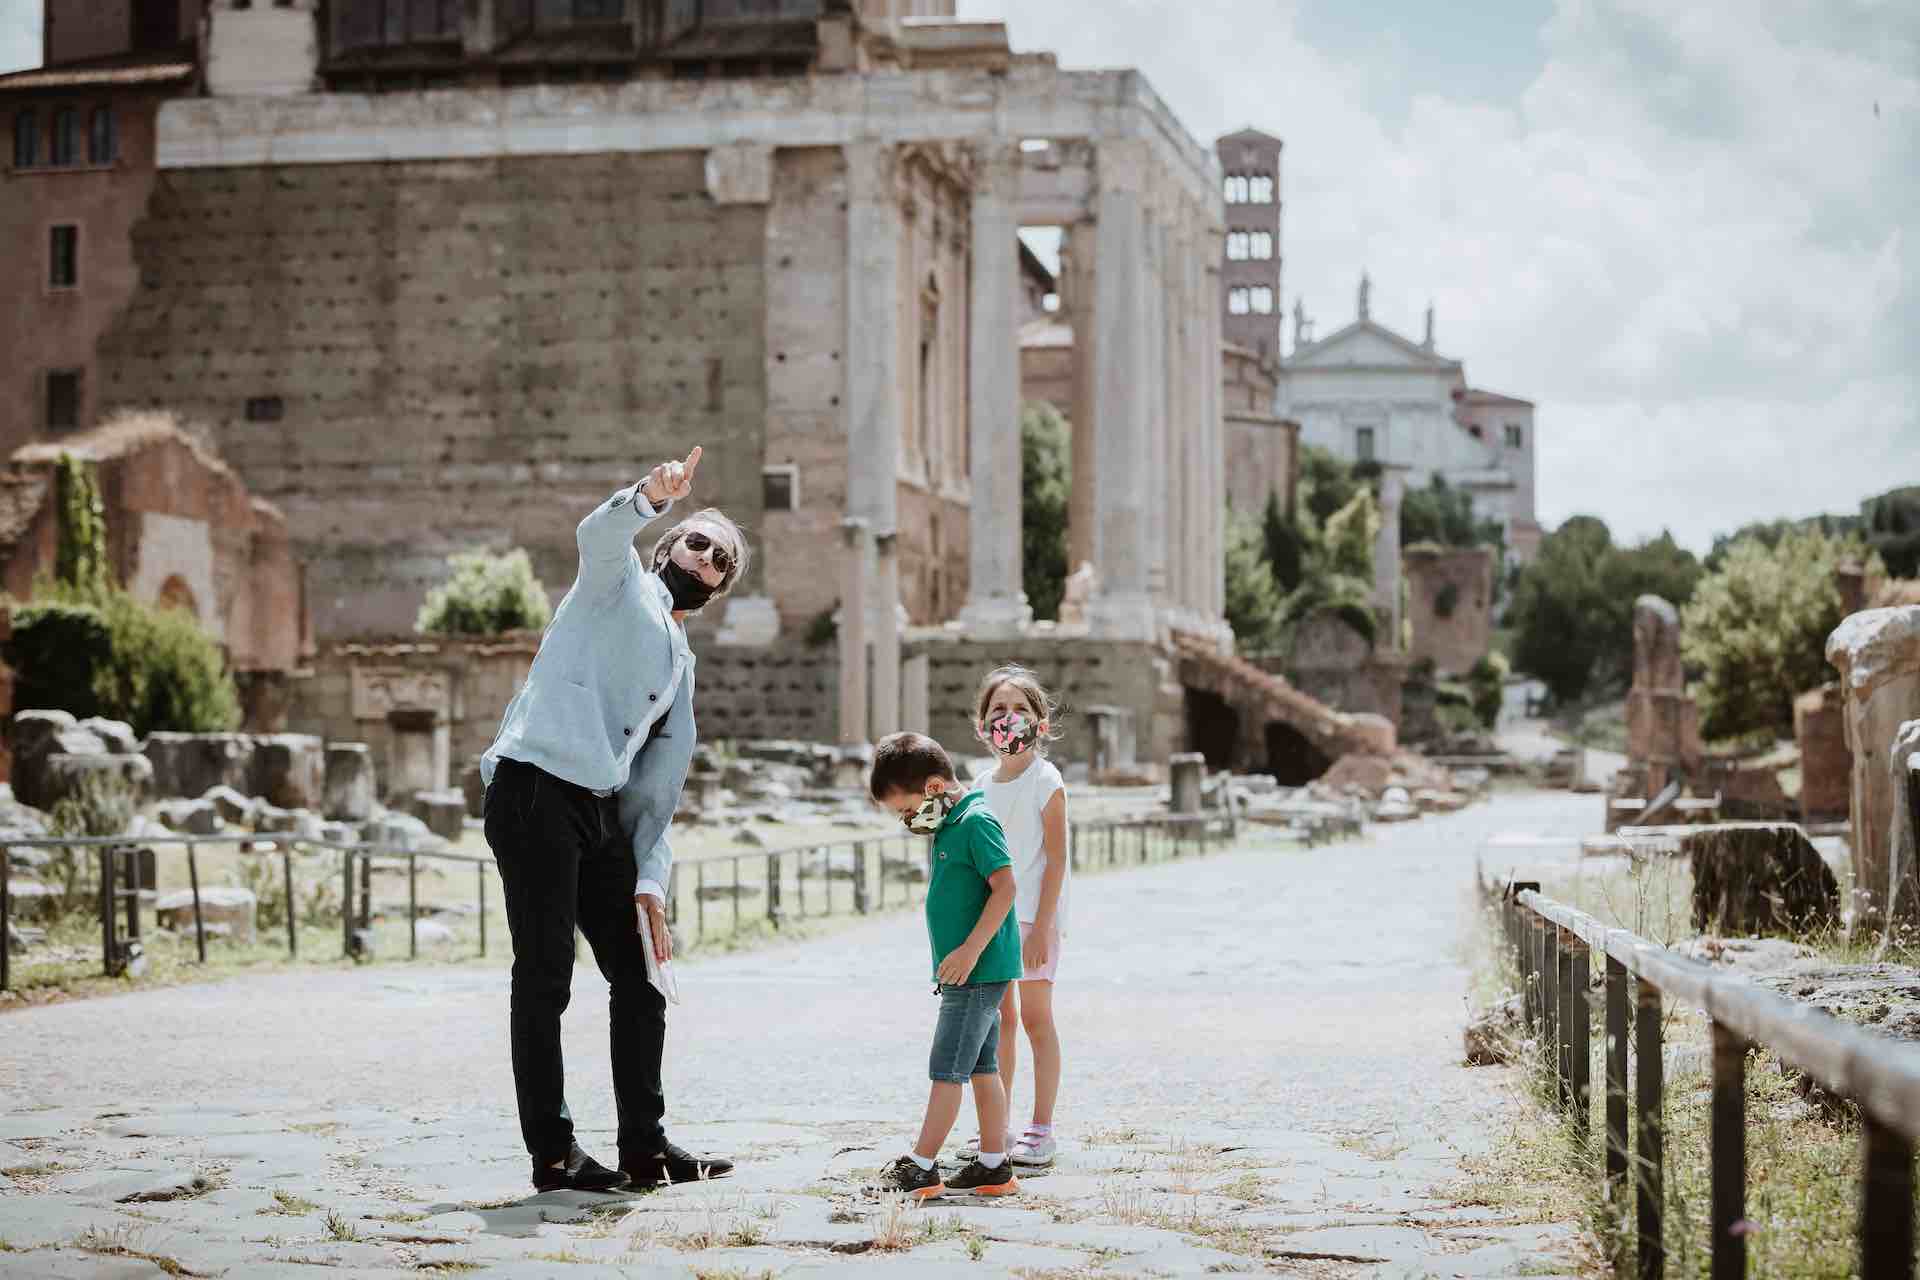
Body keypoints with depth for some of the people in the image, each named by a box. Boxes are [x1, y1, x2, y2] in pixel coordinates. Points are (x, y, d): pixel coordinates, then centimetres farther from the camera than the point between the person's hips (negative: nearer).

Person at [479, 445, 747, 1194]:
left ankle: (644, 1148, 14)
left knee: (638, 978, 7)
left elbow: (657, 789, 22)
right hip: (534, 790, -8)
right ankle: (552, 1154, -5)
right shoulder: (619, 581, 9)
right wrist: (653, 497, -38)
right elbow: (598, 533, -17)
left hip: (601, 815, 8)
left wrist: (650, 882, 10)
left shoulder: (681, 664, 27)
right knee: (545, 977, -7)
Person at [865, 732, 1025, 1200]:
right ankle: (994, 1167, 15)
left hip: (980, 969, -10)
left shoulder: (976, 821, -16)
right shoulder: (948, 824, 14)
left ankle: (920, 1167, -4)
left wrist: (970, 950, -23)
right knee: (981, 1068, 11)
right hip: (972, 973, 10)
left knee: (947, 1069, -7)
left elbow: (1005, 887, -21)